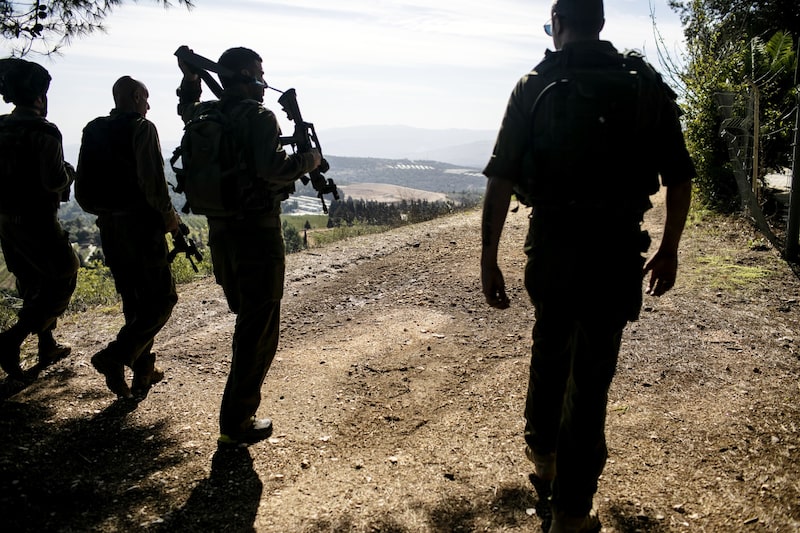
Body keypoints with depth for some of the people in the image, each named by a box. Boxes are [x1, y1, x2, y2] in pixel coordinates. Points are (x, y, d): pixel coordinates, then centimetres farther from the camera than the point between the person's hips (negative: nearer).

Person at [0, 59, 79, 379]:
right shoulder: (42, 131, -16)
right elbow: (54, 181, -21)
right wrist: (68, 173, -2)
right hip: (36, 221, -8)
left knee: (33, 286, 18)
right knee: (62, 281, 3)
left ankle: (47, 347, 28)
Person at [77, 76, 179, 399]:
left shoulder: (93, 131, 12)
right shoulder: (141, 127, -8)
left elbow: (82, 190, 12)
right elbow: (151, 181, -19)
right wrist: (168, 214, -7)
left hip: (109, 227, 7)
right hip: (141, 224, -7)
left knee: (134, 301, 15)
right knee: (162, 298, -1)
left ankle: (144, 368, 21)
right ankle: (115, 356, -14)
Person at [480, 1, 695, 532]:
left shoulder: (534, 86, -1)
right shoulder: (647, 85, 3)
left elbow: (501, 180, -8)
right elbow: (679, 179, 3)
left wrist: (489, 258, -4)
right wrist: (669, 251, 14)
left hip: (551, 248, 1)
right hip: (616, 250, 0)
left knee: (549, 353, 24)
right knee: (591, 375, 7)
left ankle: (544, 455, 43)